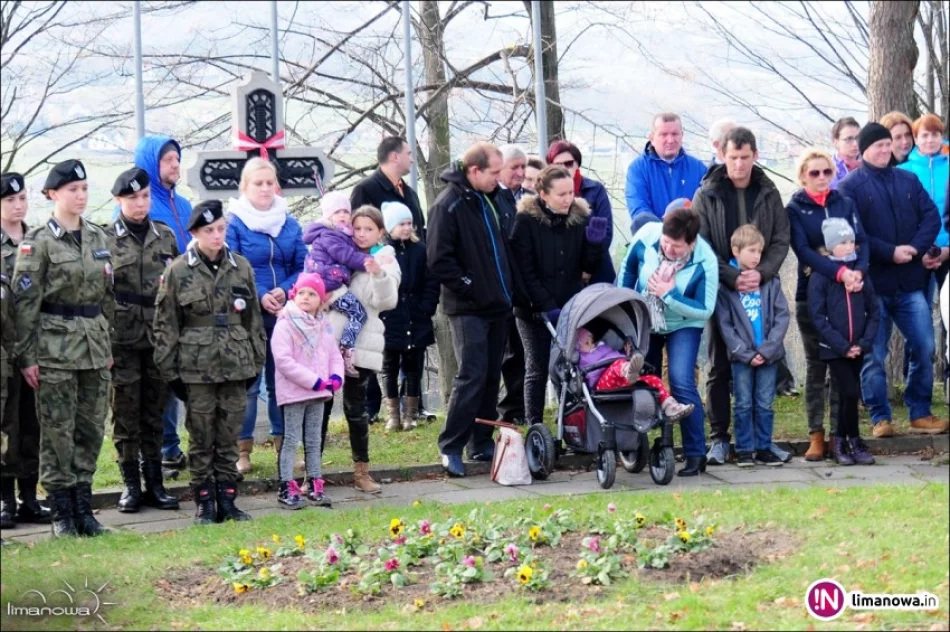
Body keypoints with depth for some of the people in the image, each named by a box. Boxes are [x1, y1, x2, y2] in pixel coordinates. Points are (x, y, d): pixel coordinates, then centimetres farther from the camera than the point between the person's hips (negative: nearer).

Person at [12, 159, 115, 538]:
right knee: (58, 431, -1)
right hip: (55, 346, -5)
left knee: (92, 428, 7)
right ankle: (62, 511, 7)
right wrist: (26, 356, -11)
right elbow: (25, 301, -8)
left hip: (94, 344, 5)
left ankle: (83, 505, 17)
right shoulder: (38, 242, -6)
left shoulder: (97, 237, 10)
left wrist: (107, 345, 14)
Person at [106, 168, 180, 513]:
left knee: (154, 411, 7)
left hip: (159, 337, 3)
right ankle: (131, 484, 9)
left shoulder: (165, 236, 9)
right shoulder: (105, 239, -1)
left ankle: (155, 484, 14)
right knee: (125, 412, 1)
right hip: (122, 337, -3)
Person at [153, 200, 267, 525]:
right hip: (197, 368, -3)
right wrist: (170, 371, -3)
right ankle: (204, 503, 11)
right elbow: (165, 324, -1)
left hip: (235, 364, 3)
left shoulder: (241, 267, 6)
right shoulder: (178, 272, -3)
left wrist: (256, 361, 12)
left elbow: (253, 318, 13)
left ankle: (227, 500, 16)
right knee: (201, 439, 3)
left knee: (229, 438, 8)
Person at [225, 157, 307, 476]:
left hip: (284, 316, 4)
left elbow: (303, 267, 7)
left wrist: (285, 291, -11)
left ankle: (283, 445, 17)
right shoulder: (234, 223, -4)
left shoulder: (290, 224, 9)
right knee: (247, 384, 0)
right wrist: (259, 297, -20)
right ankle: (243, 449, 7)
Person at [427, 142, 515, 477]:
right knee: (472, 375, -11)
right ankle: (450, 447, -4)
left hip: (497, 305, 8)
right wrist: (470, 288, -15)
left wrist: (508, 288, 12)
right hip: (468, 308, -8)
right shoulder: (448, 205, -13)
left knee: (492, 376, 10)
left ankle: (482, 443, 19)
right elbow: (438, 260, -17)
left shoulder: (492, 198, 12)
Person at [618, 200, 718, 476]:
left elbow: (704, 310, -23)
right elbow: (628, 270, -2)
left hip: (683, 325, -4)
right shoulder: (646, 235, -22)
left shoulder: (705, 262, -29)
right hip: (644, 322, 4)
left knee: (681, 383, -19)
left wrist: (668, 294, -30)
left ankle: (696, 454, -9)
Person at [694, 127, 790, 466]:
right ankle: (719, 438, 9)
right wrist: (731, 277, -17)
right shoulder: (706, 195, -1)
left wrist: (762, 272, -14)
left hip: (761, 290, 2)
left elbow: (781, 241, 4)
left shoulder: (769, 194, 6)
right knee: (720, 368, 2)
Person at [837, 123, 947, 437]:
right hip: (872, 284, -4)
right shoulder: (850, 187, -1)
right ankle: (880, 418, 10)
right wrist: (890, 252, -16)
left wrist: (915, 248, -9)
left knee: (924, 347, 3)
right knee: (874, 355, 1)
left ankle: (920, 414, 15)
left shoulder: (908, 181, 13)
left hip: (910, 282, 4)